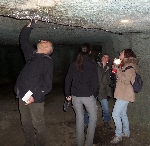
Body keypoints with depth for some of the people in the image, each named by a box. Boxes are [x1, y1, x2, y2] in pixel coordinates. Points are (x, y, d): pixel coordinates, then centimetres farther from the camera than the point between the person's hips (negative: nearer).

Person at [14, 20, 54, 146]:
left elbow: (47, 84, -14)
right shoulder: (31, 54, 10)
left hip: (35, 98, -7)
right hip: (23, 96, 7)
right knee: (25, 123, 17)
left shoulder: (47, 61, -9)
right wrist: (31, 25, 12)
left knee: (38, 124, 4)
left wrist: (35, 96, -23)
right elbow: (23, 39, 22)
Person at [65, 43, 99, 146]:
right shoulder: (92, 64, -5)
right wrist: (95, 95, 5)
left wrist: (68, 94, 12)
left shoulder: (74, 64, 4)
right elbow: (95, 81, -7)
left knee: (79, 118, 14)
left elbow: (68, 80, 4)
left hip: (76, 95, 4)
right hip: (88, 95, -3)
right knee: (93, 117, 13)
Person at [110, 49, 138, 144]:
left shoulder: (130, 66, -15)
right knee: (123, 114, 17)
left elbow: (126, 80, -23)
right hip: (123, 94, 10)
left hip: (125, 95, -10)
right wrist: (116, 68, 5)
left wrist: (117, 69, -19)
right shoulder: (125, 65, 15)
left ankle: (118, 136, 1)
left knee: (115, 114, -9)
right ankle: (126, 133, 29)